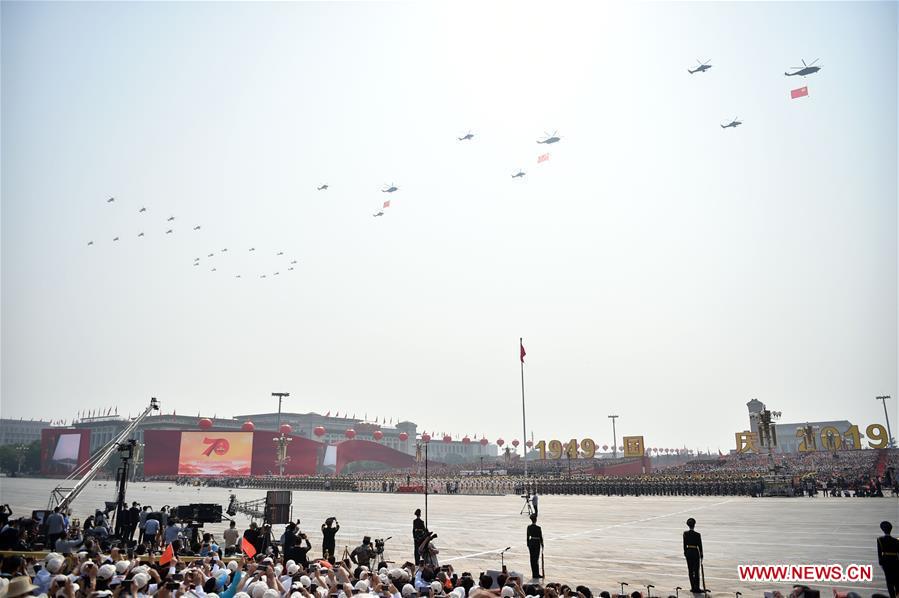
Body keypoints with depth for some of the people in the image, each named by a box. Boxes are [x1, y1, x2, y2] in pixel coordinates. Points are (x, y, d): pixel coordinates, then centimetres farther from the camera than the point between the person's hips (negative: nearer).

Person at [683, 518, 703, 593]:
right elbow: (700, 545, -8)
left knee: (690, 570, 12)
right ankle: (696, 588, 9)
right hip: (695, 552, -4)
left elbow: (684, 544, 3)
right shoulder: (698, 534, -15)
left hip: (688, 552, 4)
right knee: (696, 571, 5)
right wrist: (701, 555, 5)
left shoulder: (685, 533, -4)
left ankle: (693, 587, 17)